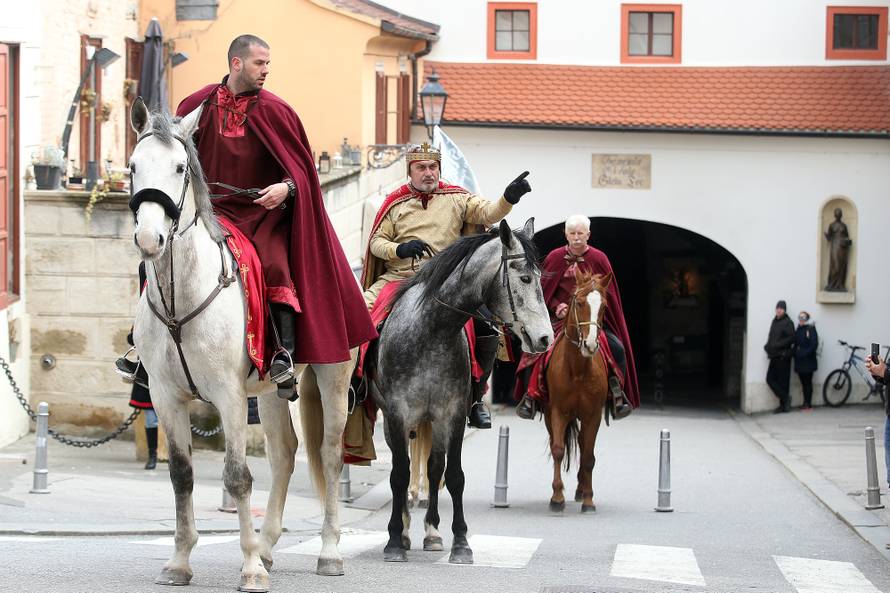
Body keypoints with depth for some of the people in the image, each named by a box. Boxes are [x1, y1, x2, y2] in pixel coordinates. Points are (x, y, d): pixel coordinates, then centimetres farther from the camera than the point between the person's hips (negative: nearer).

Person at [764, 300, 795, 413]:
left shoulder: (787, 323, -7)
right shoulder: (774, 322, 16)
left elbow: (791, 339, -15)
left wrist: (777, 345, -21)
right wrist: (768, 345, 3)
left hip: (783, 356, -7)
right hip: (774, 356, 7)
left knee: (783, 381, -4)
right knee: (770, 379, 2)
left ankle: (783, 405, 3)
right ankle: (785, 399, 10)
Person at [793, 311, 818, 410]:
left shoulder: (811, 329, -5)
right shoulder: (797, 330, 15)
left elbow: (814, 344, -13)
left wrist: (806, 353, -19)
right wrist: (795, 353, 2)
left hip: (808, 361, -6)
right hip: (799, 361, 6)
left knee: (807, 382, -4)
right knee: (803, 383, 8)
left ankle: (808, 404, -1)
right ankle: (806, 403, 12)